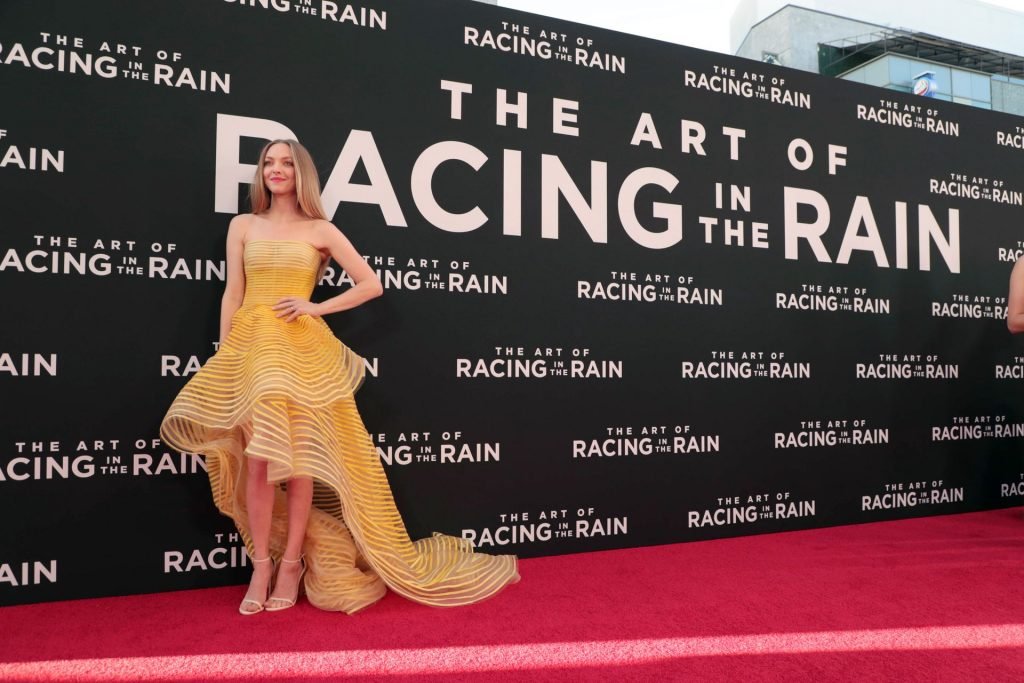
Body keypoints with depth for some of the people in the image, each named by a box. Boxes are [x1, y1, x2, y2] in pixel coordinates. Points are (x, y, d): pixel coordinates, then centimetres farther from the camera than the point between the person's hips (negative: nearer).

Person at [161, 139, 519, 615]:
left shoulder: (320, 231, 6)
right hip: (250, 345, 2)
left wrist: (316, 307, -5)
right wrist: (220, 357, 5)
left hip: (302, 349, -2)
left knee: (298, 459, -1)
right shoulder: (243, 226, 13)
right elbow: (232, 295, 10)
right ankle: (262, 565, 10)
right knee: (259, 458, -2)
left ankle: (292, 563, 12)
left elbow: (371, 285, 3)